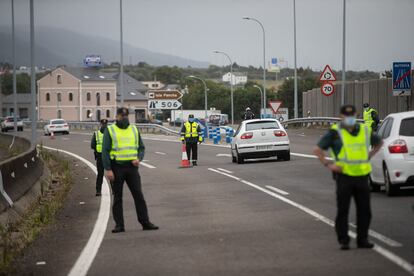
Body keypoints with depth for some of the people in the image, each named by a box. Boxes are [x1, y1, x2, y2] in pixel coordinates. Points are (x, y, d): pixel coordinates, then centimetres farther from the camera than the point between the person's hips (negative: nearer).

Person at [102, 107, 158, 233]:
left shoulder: (134, 130, 12)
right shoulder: (110, 130, 1)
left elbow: (141, 147, 15)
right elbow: (105, 151, -4)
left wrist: (139, 159, -7)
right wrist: (108, 169, -12)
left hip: (131, 167, 3)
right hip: (117, 168, -3)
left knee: (138, 195, 0)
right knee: (117, 197, 3)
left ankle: (145, 222, 5)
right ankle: (119, 225, 8)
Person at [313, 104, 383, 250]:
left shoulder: (365, 131, 9)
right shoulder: (335, 132, -4)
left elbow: (379, 143, 28)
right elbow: (318, 149, -3)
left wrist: (369, 156, 14)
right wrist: (328, 165, -10)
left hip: (362, 176, 4)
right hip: (344, 176, -4)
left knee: (364, 210, 6)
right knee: (342, 211, -2)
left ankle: (362, 239, 15)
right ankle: (343, 241, 5)